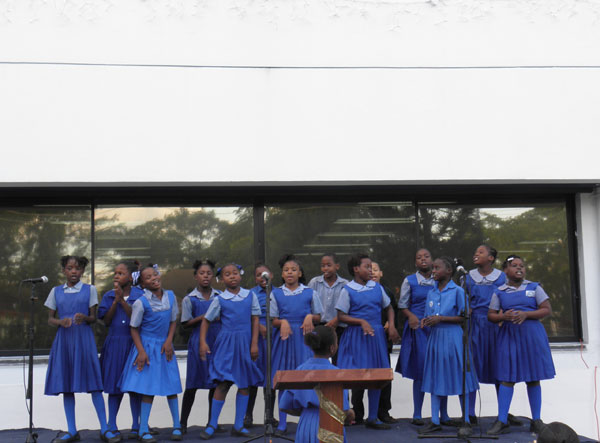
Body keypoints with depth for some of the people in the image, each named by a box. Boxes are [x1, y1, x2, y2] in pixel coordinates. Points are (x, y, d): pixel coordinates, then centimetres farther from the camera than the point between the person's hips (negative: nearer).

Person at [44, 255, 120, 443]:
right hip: (64, 339, 2)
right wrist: (60, 321, -12)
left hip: (84, 338, -2)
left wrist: (85, 318, -19)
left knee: (94, 383, -7)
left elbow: (93, 317, 3)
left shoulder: (90, 290, 5)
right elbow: (50, 318, 10)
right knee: (66, 385, 4)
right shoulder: (56, 291, 10)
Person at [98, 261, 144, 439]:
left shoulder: (139, 295, -2)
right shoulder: (108, 296, 6)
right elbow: (106, 321, -2)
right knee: (114, 386, 5)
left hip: (134, 343, -2)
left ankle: (136, 426, 11)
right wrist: (115, 300, -10)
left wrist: (122, 299, -17)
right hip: (114, 344, 2)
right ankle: (112, 426, 14)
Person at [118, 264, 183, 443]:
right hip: (147, 346, -4)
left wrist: (169, 341, -5)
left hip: (165, 346, 4)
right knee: (148, 388, -3)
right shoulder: (141, 302, -13)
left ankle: (177, 426, 20)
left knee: (171, 385, 7)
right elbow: (134, 328, -7)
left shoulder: (170, 296, 0)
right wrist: (141, 351, -14)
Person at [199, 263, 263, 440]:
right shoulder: (220, 300, -1)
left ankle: (238, 426, 17)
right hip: (226, 343, -2)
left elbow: (255, 320, 4)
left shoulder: (250, 296, 3)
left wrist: (254, 344, -2)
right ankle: (212, 425, 8)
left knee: (244, 384, 6)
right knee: (223, 383, -6)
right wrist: (203, 342, -2)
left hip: (245, 343, 3)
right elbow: (206, 321, 7)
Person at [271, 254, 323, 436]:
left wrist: (311, 317, -9)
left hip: (304, 338, -1)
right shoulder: (276, 293, 7)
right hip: (284, 338, 1)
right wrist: (282, 322, -13)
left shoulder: (309, 293, 6)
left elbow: (318, 317, 12)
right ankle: (282, 424, 11)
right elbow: (273, 320, 7)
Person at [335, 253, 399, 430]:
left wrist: (391, 326, 3)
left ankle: (372, 417, 20)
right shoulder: (348, 290, -4)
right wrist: (361, 322, -18)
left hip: (376, 335, 5)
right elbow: (341, 316, -6)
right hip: (356, 335, -5)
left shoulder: (377, 287, 8)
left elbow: (388, 308, 19)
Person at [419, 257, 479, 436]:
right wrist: (425, 321, -6)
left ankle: (466, 422, 6)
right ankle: (435, 421, 14)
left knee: (460, 379, -2)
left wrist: (441, 318, -16)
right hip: (435, 337, 5)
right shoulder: (431, 293, 12)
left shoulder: (457, 291, -5)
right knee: (435, 379, 7)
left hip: (453, 338, -5)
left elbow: (464, 317, -9)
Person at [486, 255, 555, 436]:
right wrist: (503, 316, -13)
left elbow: (547, 310, 0)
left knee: (533, 378, 5)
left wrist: (526, 314, -14)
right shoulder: (499, 292, 6)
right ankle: (502, 421, 1)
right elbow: (491, 315, 8)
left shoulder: (534, 288, 5)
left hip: (532, 335, 0)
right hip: (509, 336, 0)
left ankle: (536, 420, 14)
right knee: (507, 378, -2)